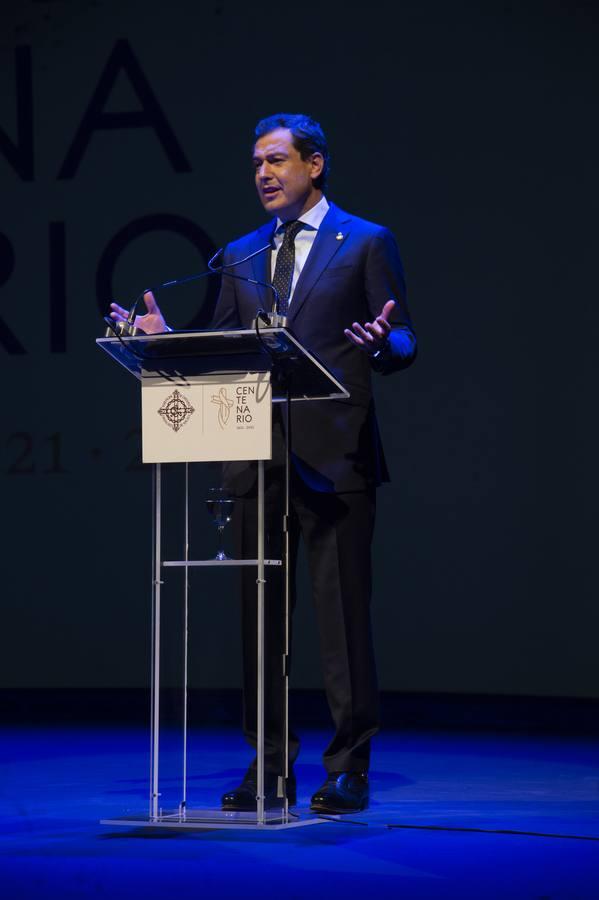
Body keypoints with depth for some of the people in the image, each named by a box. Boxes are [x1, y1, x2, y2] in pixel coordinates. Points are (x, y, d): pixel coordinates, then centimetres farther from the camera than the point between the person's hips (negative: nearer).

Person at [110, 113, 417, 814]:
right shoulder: (242, 255, 17)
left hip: (333, 457, -5)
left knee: (342, 611, -4)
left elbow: (402, 344, 0)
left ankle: (349, 768, 3)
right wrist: (166, 338, -2)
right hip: (258, 458, 5)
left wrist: (381, 342, -23)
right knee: (260, 612, 6)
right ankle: (270, 768, 13)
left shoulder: (366, 243, 4)